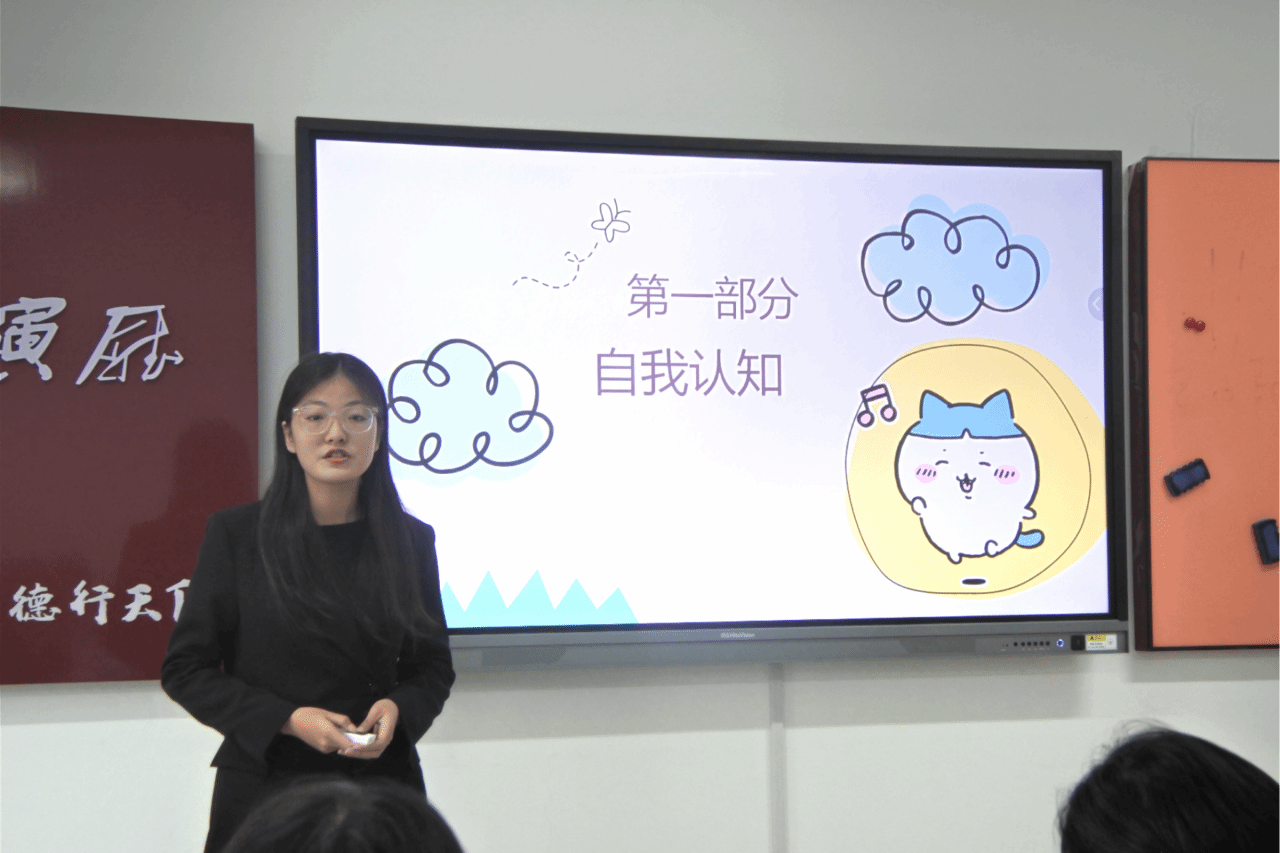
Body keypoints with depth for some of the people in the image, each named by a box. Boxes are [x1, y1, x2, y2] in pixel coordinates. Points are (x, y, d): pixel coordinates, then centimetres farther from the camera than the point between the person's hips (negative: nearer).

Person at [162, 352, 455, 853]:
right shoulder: (235, 535, -4)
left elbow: (433, 666, 11)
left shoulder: (411, 541, 2)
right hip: (264, 784, -1)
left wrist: (399, 708, -10)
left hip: (381, 780, 2)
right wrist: (287, 719, -14)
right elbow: (185, 669, -2)